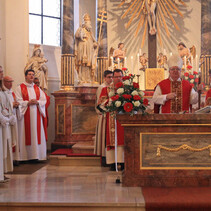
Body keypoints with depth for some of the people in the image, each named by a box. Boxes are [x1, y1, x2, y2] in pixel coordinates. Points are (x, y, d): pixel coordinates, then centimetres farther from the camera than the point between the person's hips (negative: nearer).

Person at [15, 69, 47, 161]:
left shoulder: (37, 88, 16)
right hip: (25, 115, -4)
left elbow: (44, 100, 9)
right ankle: (26, 156, -1)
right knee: (26, 135, -5)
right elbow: (18, 101, -6)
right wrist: (28, 103, -17)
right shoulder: (20, 88, 3)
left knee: (36, 133, 1)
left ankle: (36, 155, 4)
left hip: (36, 114, 4)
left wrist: (37, 102, -9)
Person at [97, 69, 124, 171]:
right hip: (111, 119, 0)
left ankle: (123, 162, -3)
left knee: (123, 139, -6)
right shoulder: (106, 89, 12)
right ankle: (113, 163, -1)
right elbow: (101, 103, 2)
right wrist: (112, 102, -14)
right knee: (112, 139, -4)